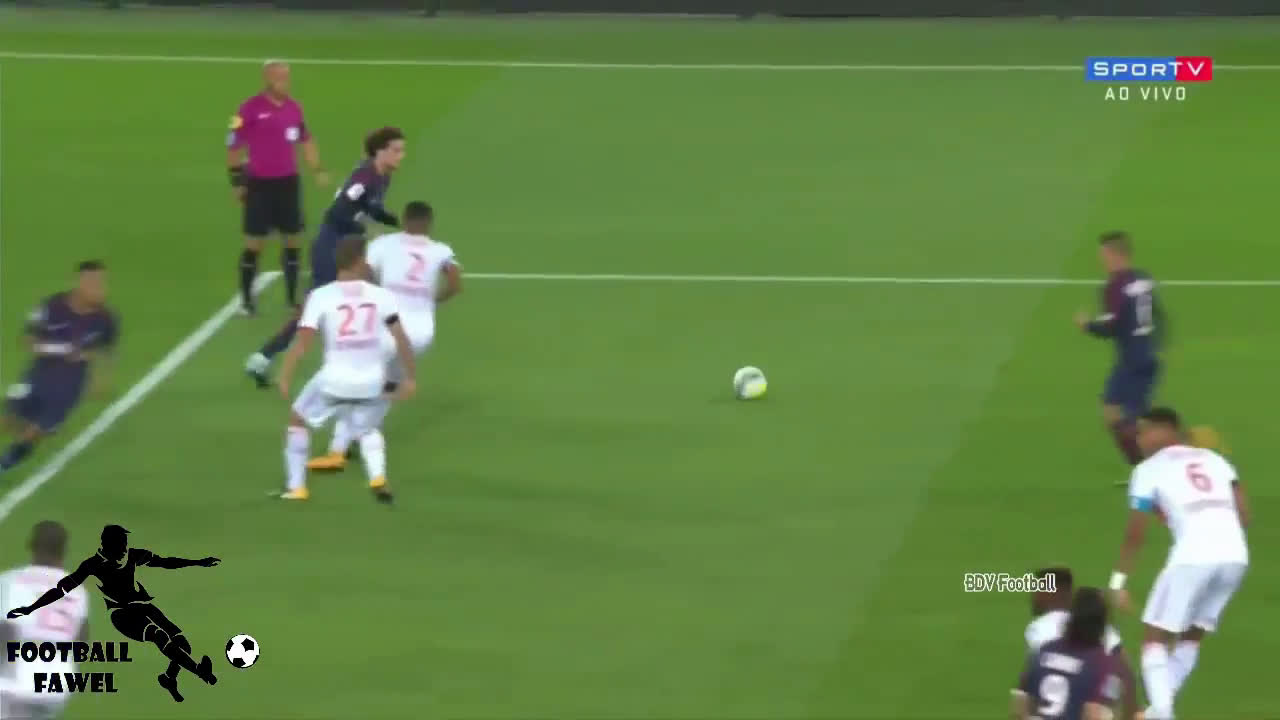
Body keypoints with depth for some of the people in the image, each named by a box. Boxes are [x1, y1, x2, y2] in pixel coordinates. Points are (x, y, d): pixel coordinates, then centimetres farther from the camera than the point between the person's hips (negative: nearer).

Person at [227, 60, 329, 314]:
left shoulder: (294, 107, 5)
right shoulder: (250, 109, -11)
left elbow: (305, 141, 17)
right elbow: (234, 146, -6)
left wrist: (318, 170, 7)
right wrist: (237, 181, -6)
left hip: (288, 182, 5)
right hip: (260, 183, -5)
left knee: (292, 239, 7)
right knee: (255, 242, -2)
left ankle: (293, 296, 16)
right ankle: (246, 299, 8)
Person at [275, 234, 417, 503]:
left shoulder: (321, 296, -6)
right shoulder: (380, 295, 0)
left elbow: (302, 342, -11)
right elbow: (402, 340, 2)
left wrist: (285, 378, -5)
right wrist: (409, 377, 12)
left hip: (334, 380, -2)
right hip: (371, 383, 2)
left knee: (298, 421, 23)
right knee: (368, 429, 30)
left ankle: (296, 487, 19)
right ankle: (378, 478, 5)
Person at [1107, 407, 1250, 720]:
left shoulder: (1149, 469, 10)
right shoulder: (1213, 459, 24)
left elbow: (1135, 533, 6)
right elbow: (1243, 512, 15)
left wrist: (1118, 581, 11)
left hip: (1194, 557, -5)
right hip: (1235, 557, 5)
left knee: (1155, 636, 9)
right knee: (1192, 635, 24)